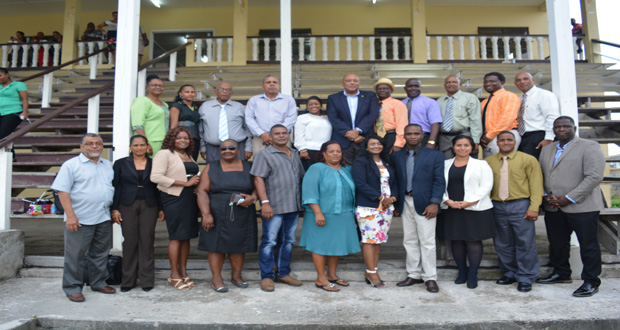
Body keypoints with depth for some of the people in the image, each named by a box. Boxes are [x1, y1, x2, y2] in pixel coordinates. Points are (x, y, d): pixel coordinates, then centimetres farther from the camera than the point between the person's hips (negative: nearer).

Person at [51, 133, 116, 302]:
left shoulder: (108, 165, 13)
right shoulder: (71, 165, -3)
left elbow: (114, 188, 20)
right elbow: (63, 191, -9)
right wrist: (70, 215, -17)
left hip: (103, 218, 5)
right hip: (80, 219, -5)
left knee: (100, 253, 14)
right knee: (75, 255, 2)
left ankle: (98, 283, 27)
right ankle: (73, 288, 14)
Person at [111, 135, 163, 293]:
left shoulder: (154, 164, 8)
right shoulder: (121, 163, 8)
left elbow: (159, 188, 9)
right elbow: (115, 187, 5)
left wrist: (161, 208, 4)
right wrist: (114, 209, -1)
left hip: (149, 207, 0)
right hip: (127, 207, 0)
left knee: (147, 241, 0)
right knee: (129, 242, 0)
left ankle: (147, 280, 9)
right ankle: (128, 280, 12)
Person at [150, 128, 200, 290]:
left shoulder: (189, 156, 20)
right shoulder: (164, 154, -4)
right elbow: (156, 176, -16)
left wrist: (196, 181, 5)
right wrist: (185, 183, -16)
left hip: (190, 198, 7)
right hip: (174, 198, -7)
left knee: (187, 236, 9)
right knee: (176, 237, -4)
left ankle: (183, 272, 18)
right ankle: (174, 275, 7)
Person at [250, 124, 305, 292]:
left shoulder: (294, 155, 18)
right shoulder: (264, 154, -3)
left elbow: (301, 177, 23)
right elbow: (258, 179, -11)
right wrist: (265, 202, -20)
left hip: (293, 207, 7)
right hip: (274, 208, -6)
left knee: (288, 241, 12)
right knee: (269, 242, -3)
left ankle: (283, 274, 23)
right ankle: (266, 277, 8)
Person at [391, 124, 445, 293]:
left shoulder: (435, 155, 1)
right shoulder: (396, 156, 10)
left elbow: (439, 181, -4)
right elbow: (395, 180, 10)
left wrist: (434, 203, -12)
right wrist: (395, 198, -2)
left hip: (425, 204, -4)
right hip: (405, 203, 4)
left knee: (427, 242, 0)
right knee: (409, 241, 10)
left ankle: (430, 278, 11)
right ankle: (414, 275, 21)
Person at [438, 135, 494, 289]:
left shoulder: (481, 164, 3)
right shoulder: (445, 164, 10)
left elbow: (486, 186, -5)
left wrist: (469, 202, -15)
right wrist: (448, 201, -11)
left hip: (475, 210, -3)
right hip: (451, 210, 3)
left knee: (473, 241, 0)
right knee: (455, 240, 9)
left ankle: (473, 275, 12)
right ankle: (462, 272, 23)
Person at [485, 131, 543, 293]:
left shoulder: (528, 160, 2)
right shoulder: (489, 161, 8)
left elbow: (536, 184, -2)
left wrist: (534, 207, -11)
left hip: (520, 206, -3)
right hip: (497, 207, 3)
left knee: (525, 243, 1)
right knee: (503, 243, 10)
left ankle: (525, 278, 14)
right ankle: (510, 273, 26)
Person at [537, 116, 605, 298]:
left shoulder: (589, 147, -5)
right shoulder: (547, 150, 14)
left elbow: (594, 177, -14)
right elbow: (541, 176, 15)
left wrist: (569, 198, -16)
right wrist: (546, 195, -2)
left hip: (582, 207, -6)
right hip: (553, 208, 6)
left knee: (588, 245, 4)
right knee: (557, 243, 14)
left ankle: (591, 282, 16)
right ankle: (561, 273, 31)